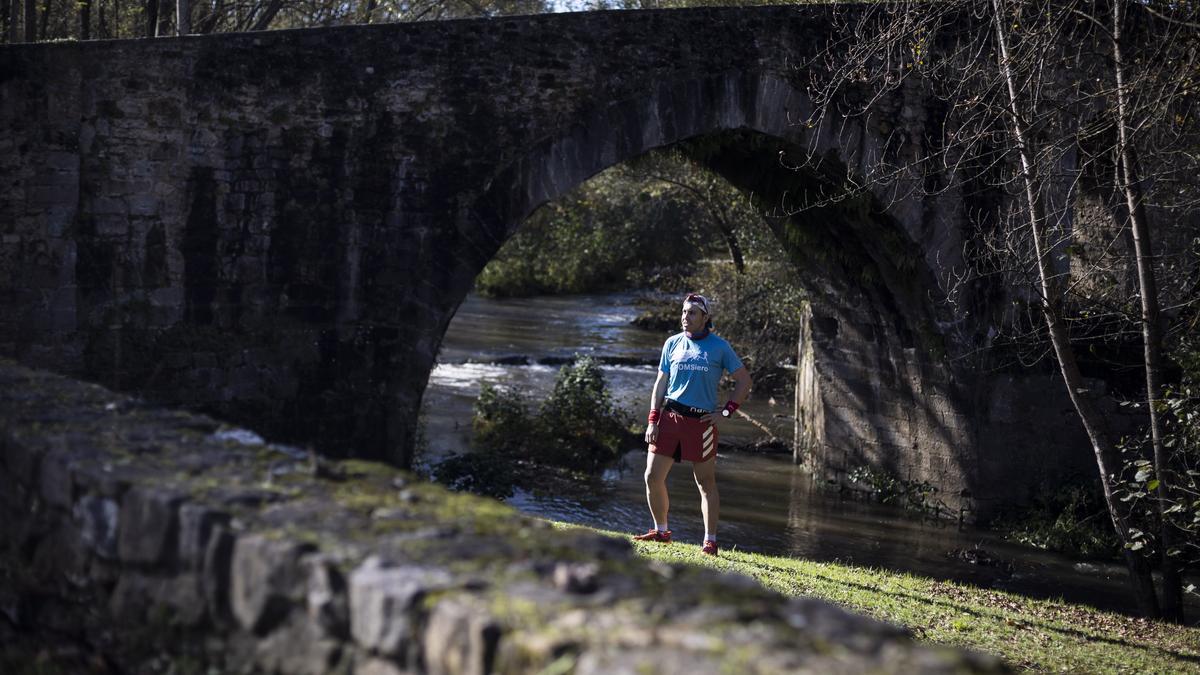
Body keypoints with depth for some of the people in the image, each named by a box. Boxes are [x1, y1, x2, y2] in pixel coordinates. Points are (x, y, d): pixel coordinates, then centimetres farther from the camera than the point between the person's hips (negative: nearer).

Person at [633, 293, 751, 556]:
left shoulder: (719, 347, 2)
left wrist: (726, 412, -2)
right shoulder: (673, 343, 10)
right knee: (653, 477, -1)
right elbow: (661, 383, 12)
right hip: (670, 416, 3)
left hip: (701, 422, -3)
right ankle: (661, 531, 16)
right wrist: (652, 421, 4)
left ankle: (710, 541, 9)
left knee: (706, 483, 2)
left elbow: (744, 381, 7)